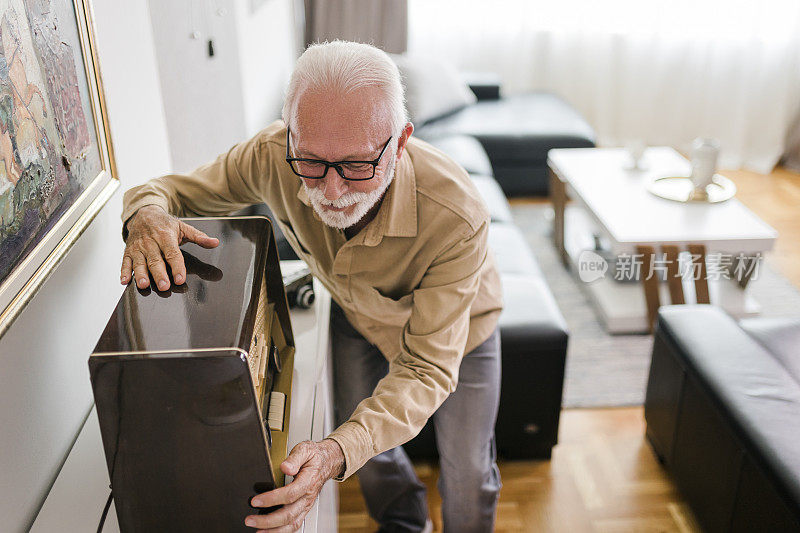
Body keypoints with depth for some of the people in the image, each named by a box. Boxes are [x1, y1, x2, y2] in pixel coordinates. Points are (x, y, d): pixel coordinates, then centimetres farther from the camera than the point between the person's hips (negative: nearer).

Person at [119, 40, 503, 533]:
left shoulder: (456, 218, -44)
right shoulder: (274, 157, -34)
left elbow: (426, 369, -40)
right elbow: (178, 189, -17)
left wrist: (337, 454, -56)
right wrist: (147, 214, -44)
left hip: (456, 330, -2)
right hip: (358, 318, 3)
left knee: (468, 478, 13)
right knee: (371, 457, 19)